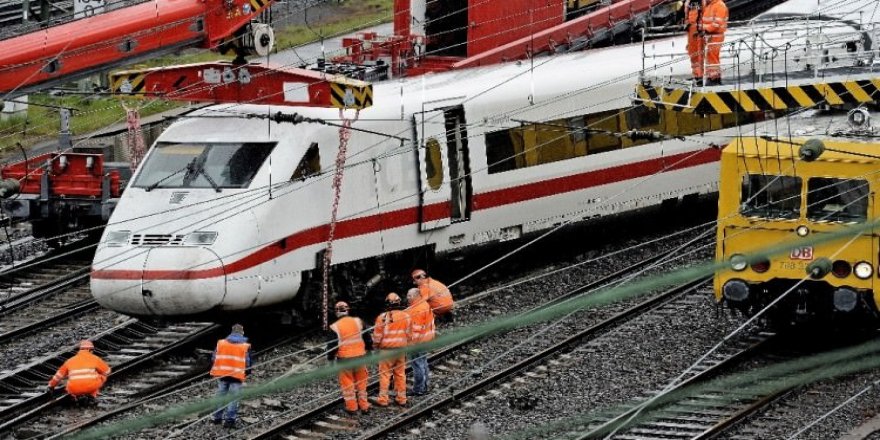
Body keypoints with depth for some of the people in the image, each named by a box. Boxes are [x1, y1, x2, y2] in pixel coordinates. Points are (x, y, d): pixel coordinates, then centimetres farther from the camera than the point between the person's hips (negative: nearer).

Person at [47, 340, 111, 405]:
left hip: (75, 390, 2)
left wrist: (51, 385, 46)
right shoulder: (95, 358, 13)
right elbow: (107, 371, 23)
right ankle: (92, 396, 8)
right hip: (91, 387, -2)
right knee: (102, 377, 23)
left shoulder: (70, 361, 20)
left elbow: (59, 374, 30)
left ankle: (78, 396, 4)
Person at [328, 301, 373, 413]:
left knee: (347, 383, 9)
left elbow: (332, 346, -8)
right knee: (361, 382, 15)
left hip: (344, 359, -3)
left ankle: (351, 407, 12)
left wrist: (330, 358, 4)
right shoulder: (358, 322, -3)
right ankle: (364, 405, 21)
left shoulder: (335, 327, -11)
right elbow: (367, 338, 5)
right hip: (360, 356, 3)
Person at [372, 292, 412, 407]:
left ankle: (383, 399, 3)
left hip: (386, 350, -4)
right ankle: (401, 398, 18)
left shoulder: (383, 317, -14)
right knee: (400, 374, 13)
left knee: (385, 374, 3)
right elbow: (409, 335, 7)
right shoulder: (406, 316, -1)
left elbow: (377, 335, -8)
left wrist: (376, 346, 9)